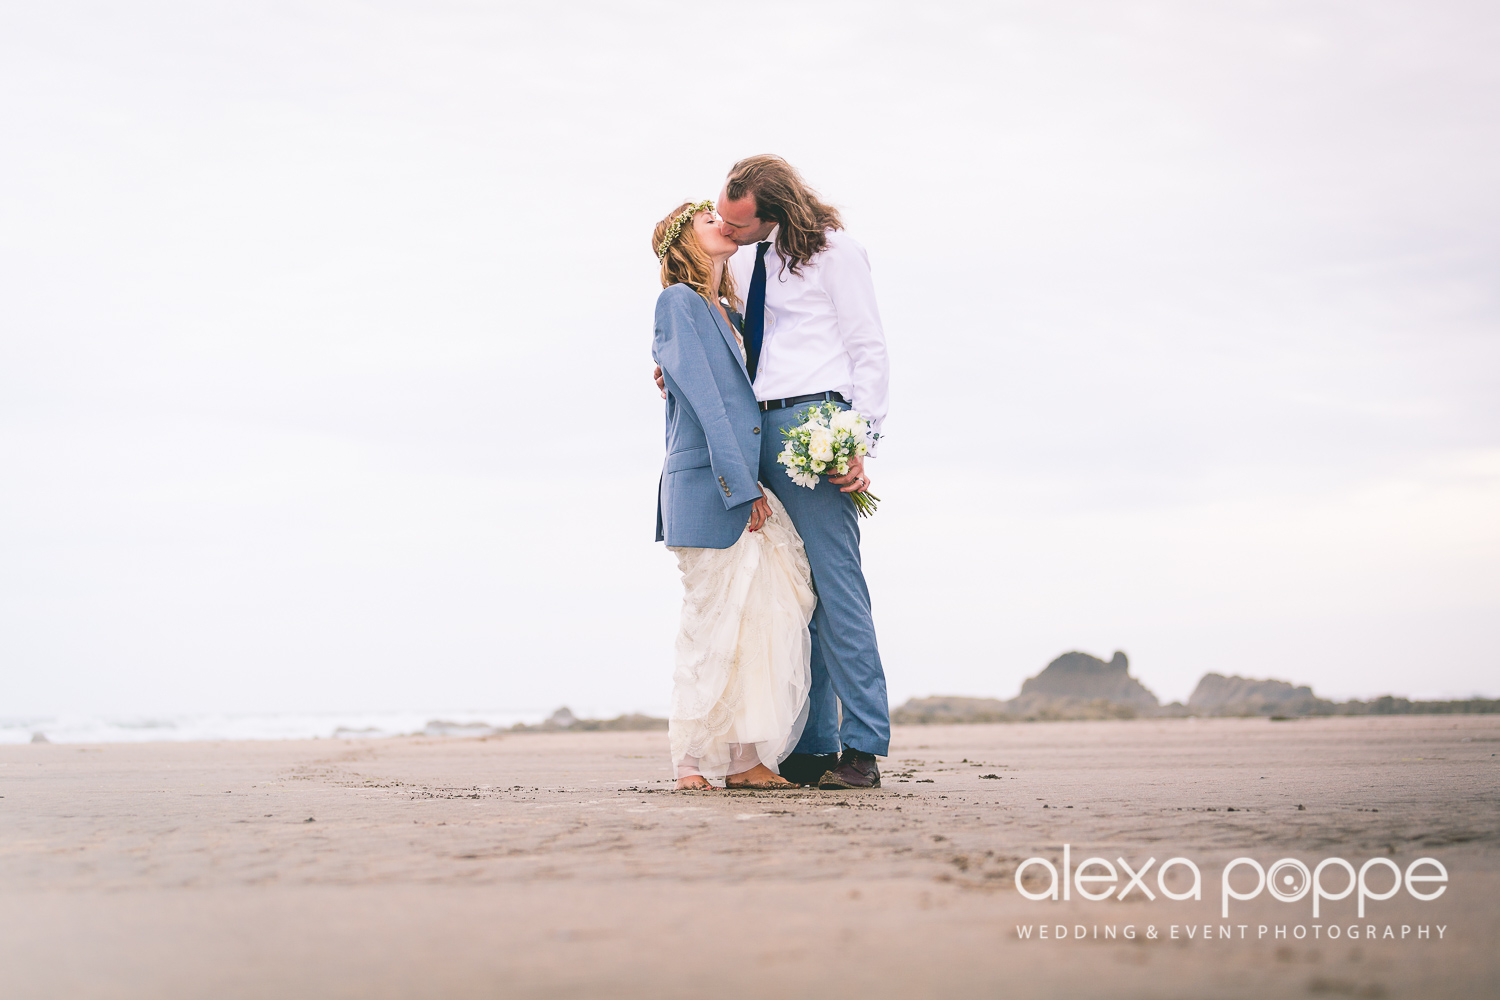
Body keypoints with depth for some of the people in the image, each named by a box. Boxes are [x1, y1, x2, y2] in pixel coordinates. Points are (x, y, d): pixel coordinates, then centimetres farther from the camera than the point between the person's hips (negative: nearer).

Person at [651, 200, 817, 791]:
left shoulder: (726, 312, 22)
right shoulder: (678, 301, -3)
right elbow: (704, 400, -11)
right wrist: (742, 489, -16)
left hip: (746, 484, 8)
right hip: (707, 484, -8)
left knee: (766, 618, 1)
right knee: (716, 620, -6)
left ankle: (747, 758, 4)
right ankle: (694, 759, 2)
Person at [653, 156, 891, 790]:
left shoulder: (833, 251, -3)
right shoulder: (742, 262, 17)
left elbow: (870, 353, -5)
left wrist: (859, 446, -14)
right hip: (757, 430, 7)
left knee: (834, 582, -11)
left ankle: (863, 748, -10)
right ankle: (811, 748, 8)